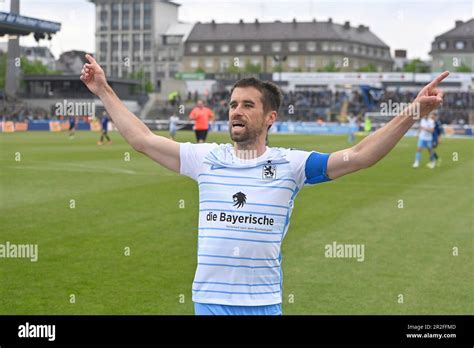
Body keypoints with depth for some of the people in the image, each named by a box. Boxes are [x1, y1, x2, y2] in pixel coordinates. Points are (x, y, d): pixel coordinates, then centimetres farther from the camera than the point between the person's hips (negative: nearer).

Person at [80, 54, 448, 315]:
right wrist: (104, 91, 8)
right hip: (208, 300, 1)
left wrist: (411, 114, -18)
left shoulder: (290, 164, -3)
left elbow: (356, 157, -9)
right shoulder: (205, 157, 2)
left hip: (264, 302, -1)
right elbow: (142, 139, 6)